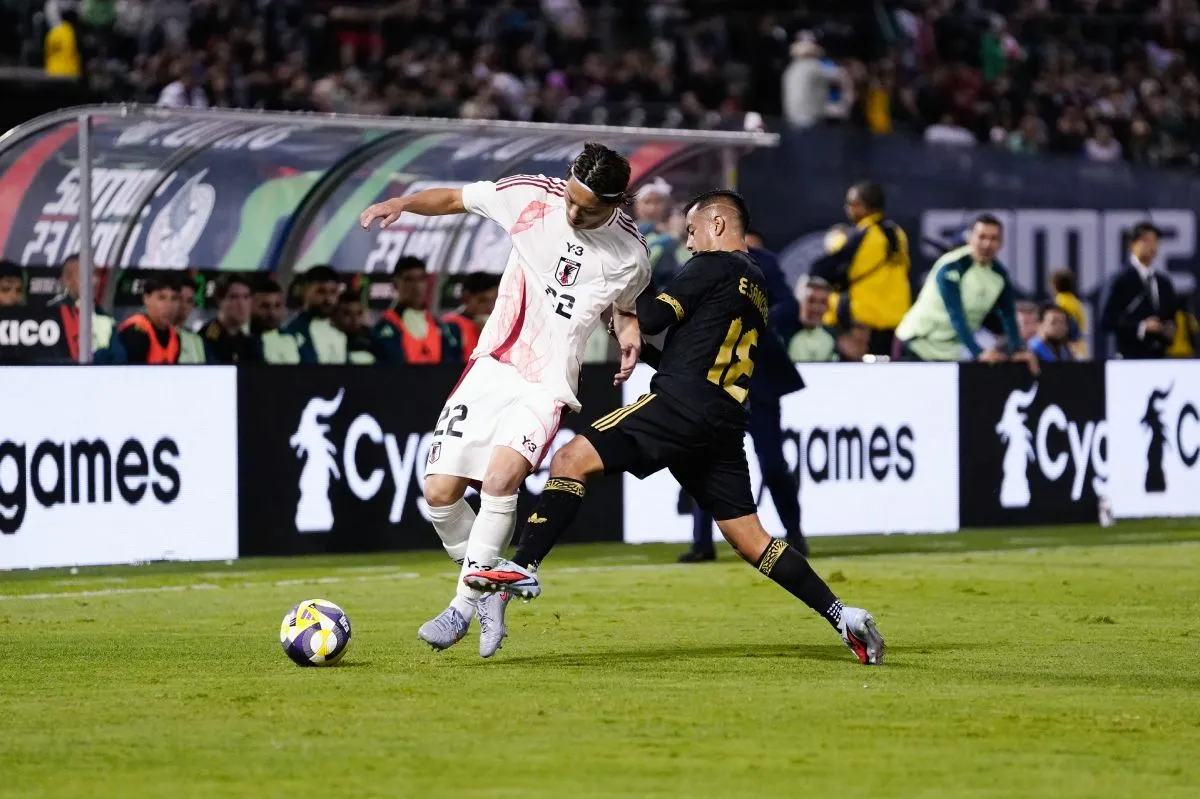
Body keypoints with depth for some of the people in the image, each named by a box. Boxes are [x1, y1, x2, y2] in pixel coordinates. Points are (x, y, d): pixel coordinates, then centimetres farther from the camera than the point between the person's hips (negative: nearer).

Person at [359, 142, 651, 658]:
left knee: (501, 477, -28)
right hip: (491, 365, 3)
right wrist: (402, 203, -8)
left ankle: (466, 602, -17)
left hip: (547, 384, -3)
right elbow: (455, 199, 9)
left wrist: (629, 331, -4)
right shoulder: (531, 196, -6)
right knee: (439, 493, -5)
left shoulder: (629, 253, -4)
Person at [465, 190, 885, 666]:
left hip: (681, 407, -9)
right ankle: (842, 615, 4)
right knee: (749, 537, 10)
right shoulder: (755, 288, 25)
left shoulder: (713, 266, -1)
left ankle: (524, 567, -23)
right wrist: (642, 350, 28)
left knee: (572, 459, -10)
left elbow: (654, 317, -7)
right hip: (725, 425, 9)